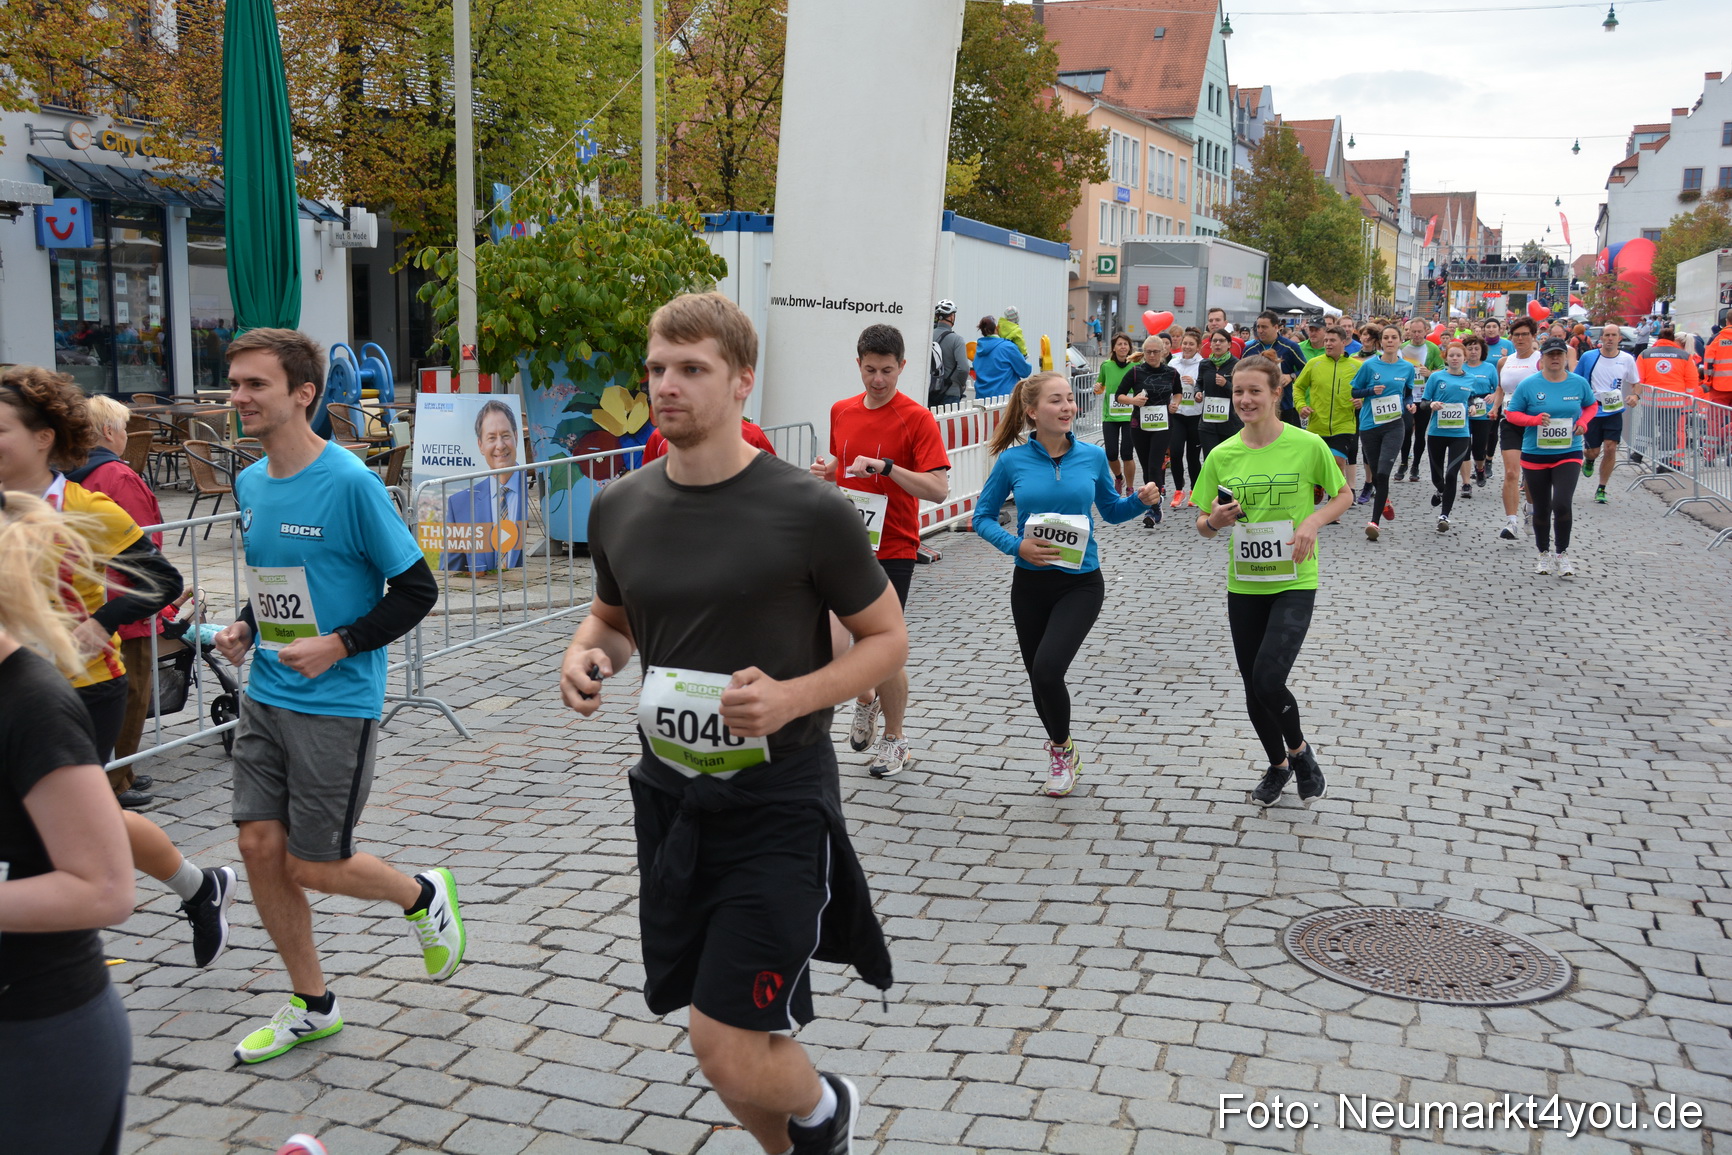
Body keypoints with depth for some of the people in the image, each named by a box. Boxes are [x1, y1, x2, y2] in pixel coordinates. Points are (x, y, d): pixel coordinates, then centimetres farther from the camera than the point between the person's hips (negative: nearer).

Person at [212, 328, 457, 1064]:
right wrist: (244, 628, 3)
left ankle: (425, 897, 30)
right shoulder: (248, 484, 6)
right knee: (259, 848, 7)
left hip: (336, 705, -7)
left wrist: (338, 645, -20)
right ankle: (311, 1005, 24)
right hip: (265, 697, 7)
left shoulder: (350, 484, -16)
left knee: (314, 866, -1)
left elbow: (417, 590, -12)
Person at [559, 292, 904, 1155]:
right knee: (726, 1032, 16)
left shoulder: (810, 511, -14)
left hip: (777, 801, -5)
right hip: (670, 795, 5)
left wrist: (794, 696, -22)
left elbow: (887, 639, -5)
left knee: (727, 1050, -8)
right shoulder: (619, 507, 2)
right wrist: (588, 654, -5)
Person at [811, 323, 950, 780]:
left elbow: (939, 488, -16)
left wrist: (886, 466, -26)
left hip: (892, 549, -4)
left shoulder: (917, 418, -9)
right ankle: (866, 699, 30)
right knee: (833, 643, -3)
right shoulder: (841, 412, 8)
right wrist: (826, 471, 2)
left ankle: (894, 740, 19)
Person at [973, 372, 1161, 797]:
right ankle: (1062, 751, 40)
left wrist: (1141, 500, -8)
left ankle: (1062, 746, 9)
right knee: (1039, 676, 11)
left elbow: (1111, 510, 12)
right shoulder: (1013, 461, -7)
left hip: (1081, 582, -1)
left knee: (1047, 668, -20)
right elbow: (982, 517, 0)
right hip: (1031, 583, 2)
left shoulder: (1092, 457, -3)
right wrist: (1017, 545, -16)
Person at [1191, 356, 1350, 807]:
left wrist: (1312, 521, -13)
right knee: (1253, 686, 10)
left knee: (1268, 679, -17)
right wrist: (1215, 521, -16)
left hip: (1294, 583, -4)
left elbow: (1344, 494, 6)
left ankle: (1299, 749, 15)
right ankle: (1278, 765, 37)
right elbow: (1203, 525, 7)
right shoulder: (1221, 455, -1)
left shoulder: (1308, 445, -9)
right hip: (1243, 585, 4)